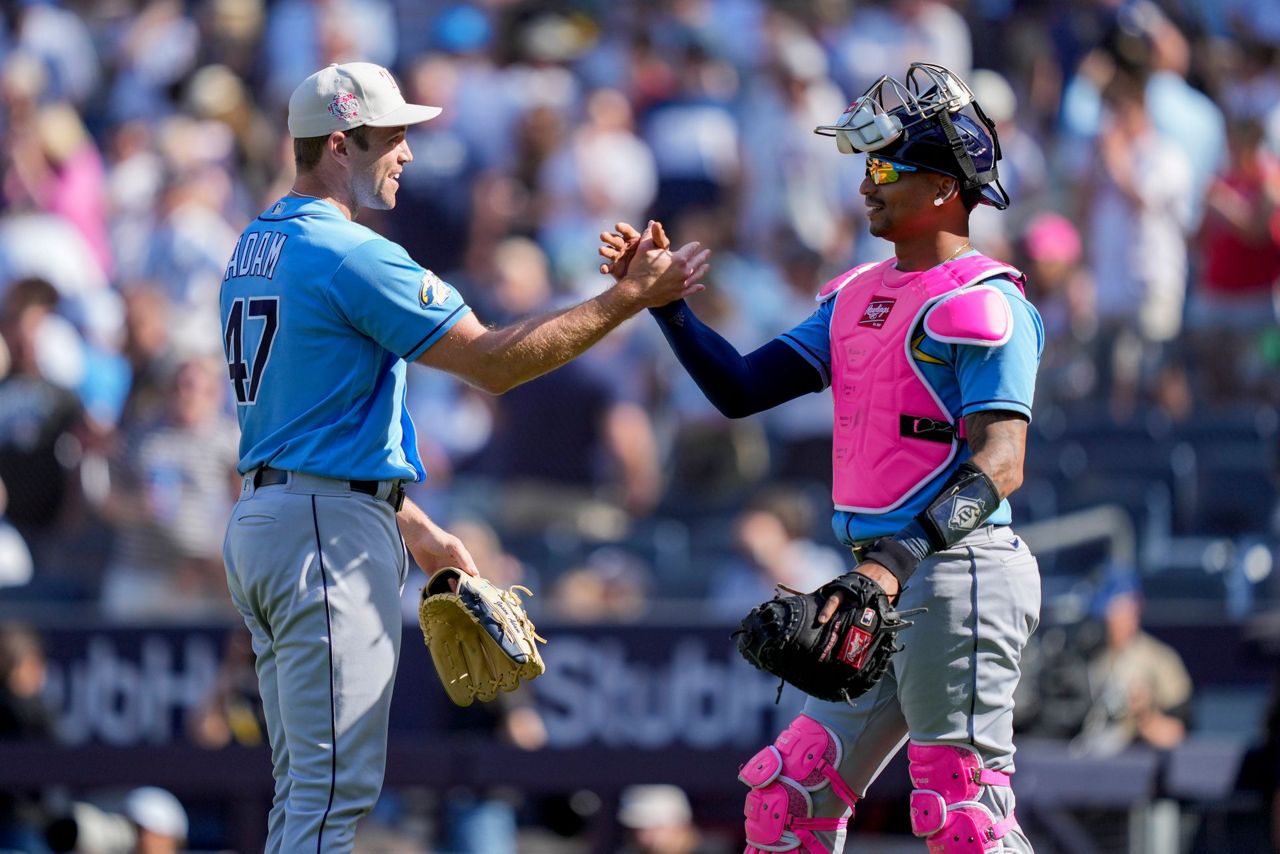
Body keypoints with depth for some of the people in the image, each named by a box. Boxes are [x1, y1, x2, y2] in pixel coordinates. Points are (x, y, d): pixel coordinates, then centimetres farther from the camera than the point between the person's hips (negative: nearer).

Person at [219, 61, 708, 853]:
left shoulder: (256, 249, 16)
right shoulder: (353, 254, -15)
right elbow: (494, 360, -16)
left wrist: (413, 526, 24)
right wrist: (629, 297, -10)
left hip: (261, 516, 10)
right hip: (333, 528, -10)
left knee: (307, 784, 13)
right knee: (335, 786, -10)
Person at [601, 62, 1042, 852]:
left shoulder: (985, 305, -10)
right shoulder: (859, 298, 18)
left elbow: (1000, 464, -21)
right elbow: (740, 389, 19)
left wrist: (898, 560, -33)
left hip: (958, 574, -9)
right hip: (888, 584, 9)